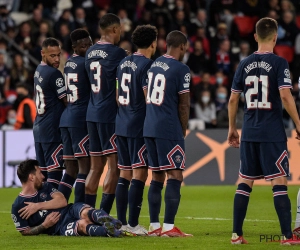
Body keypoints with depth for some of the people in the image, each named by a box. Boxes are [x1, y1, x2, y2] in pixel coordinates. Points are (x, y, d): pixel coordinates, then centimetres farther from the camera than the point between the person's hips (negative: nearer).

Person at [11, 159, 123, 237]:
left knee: (85, 213, -32)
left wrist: (38, 206, -8)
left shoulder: (45, 187, 17)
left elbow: (62, 201, 2)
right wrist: (45, 225, -13)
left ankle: (112, 223, -62)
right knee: (82, 224, -36)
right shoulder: (18, 207, 1)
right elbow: (25, 232, 2)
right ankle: (110, 231, -63)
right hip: (60, 228, -5)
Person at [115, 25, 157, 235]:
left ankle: (121, 222, 13)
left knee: (125, 174, 11)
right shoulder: (147, 65, -12)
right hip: (139, 126, -8)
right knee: (139, 174, -5)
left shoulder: (124, 63, 13)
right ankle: (133, 224, -7)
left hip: (122, 125, 8)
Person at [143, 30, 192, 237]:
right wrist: (183, 131, 5)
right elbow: (183, 105, -8)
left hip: (149, 127, 7)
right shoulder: (181, 70, -10)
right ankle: (168, 227, -9)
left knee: (157, 176, 13)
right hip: (169, 130, -7)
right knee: (175, 176, -4)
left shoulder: (154, 65, 11)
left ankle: (154, 226, 14)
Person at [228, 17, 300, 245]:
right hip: (273, 134, -5)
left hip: (249, 133, 5)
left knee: (245, 182, 10)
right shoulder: (279, 63, -7)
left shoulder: (245, 64, 8)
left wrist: (232, 128, 21)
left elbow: (233, 99, 11)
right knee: (279, 181, -4)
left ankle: (237, 234, 10)